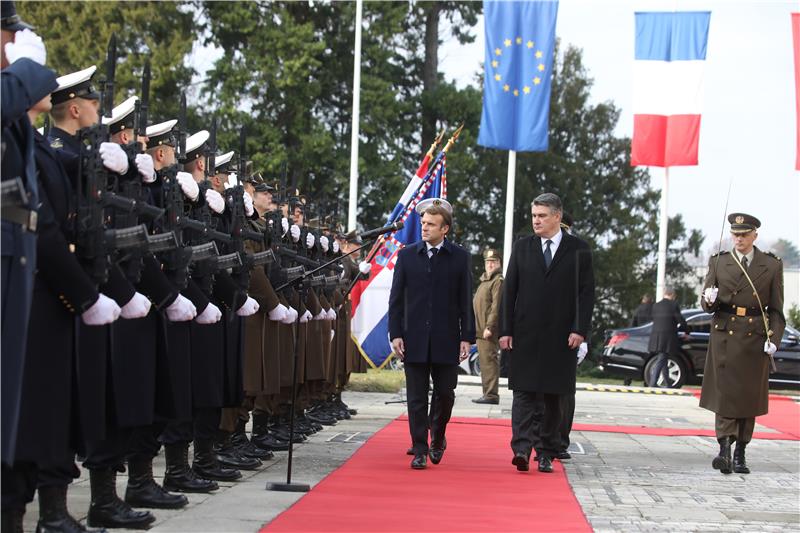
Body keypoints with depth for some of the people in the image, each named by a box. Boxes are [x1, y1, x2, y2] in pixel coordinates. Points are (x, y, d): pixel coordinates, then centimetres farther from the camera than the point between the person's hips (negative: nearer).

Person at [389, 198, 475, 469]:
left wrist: (466, 337, -2)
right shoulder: (407, 255, 5)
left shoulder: (459, 257, 2)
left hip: (446, 340, 0)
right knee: (417, 398, 1)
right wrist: (395, 334, -3)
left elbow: (465, 301, 3)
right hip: (414, 339, 1)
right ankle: (420, 450, 6)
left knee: (445, 393, 4)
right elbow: (396, 299, 5)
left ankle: (438, 437, 29)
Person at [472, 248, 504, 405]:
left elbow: (496, 306, -18)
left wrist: (489, 327, -22)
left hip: (489, 331, -10)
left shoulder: (498, 281, -9)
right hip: (481, 330, 10)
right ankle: (488, 393, 17)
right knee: (485, 362, 12)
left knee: (489, 361, -12)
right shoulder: (485, 281, 22)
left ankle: (491, 394, -13)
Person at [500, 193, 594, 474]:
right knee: (524, 392, -8)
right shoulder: (522, 248, 8)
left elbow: (586, 292, 0)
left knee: (554, 396, 5)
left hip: (561, 335, -1)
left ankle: (546, 453, 13)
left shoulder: (578, 249, 3)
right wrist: (506, 330, 0)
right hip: (525, 334, 1)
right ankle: (522, 448, -15)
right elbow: (510, 290, 7)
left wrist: (579, 329, -9)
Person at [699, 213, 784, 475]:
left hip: (755, 338, 0)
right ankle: (724, 450, -17)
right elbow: (706, 304, 7)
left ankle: (740, 454, 14)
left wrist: (773, 338, -7)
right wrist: (709, 299, -16)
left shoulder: (772, 266, 5)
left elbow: (776, 310, 6)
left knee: (749, 396, 5)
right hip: (724, 337, 0)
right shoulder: (718, 262, 7)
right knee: (724, 393, -9)